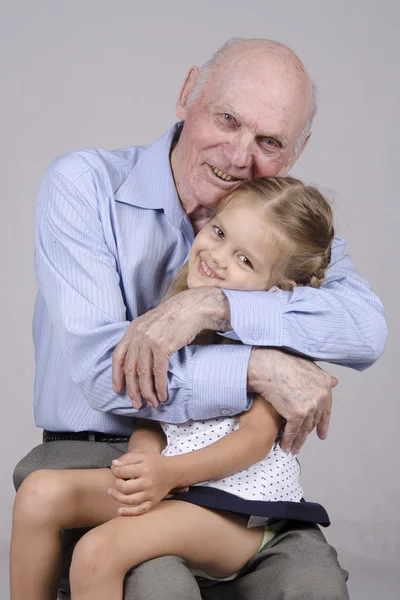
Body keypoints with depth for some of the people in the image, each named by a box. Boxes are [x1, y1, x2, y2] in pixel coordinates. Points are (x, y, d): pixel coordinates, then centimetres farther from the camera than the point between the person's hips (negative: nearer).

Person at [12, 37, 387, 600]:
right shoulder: (84, 185, -7)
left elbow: (367, 328, -15)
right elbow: (99, 366, -18)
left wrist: (214, 305, -26)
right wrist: (261, 368, -25)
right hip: (100, 457, -2)